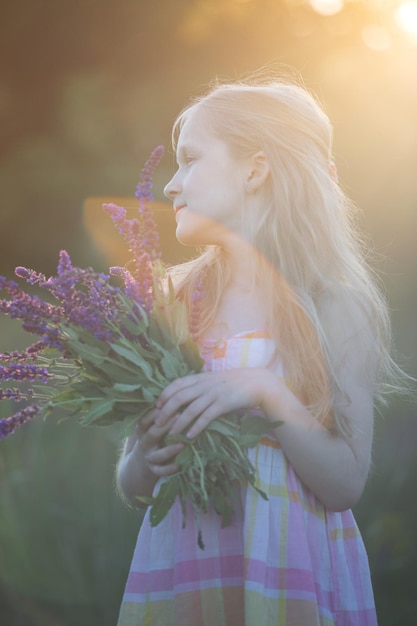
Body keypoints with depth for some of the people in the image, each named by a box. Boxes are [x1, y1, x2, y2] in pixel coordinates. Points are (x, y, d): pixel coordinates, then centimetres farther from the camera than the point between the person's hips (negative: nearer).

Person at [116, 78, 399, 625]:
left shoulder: (336, 307, -6)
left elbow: (346, 486, -10)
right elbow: (131, 488, 7)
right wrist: (148, 458, -14)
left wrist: (267, 395, -20)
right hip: (178, 573, 3)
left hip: (290, 571, -3)